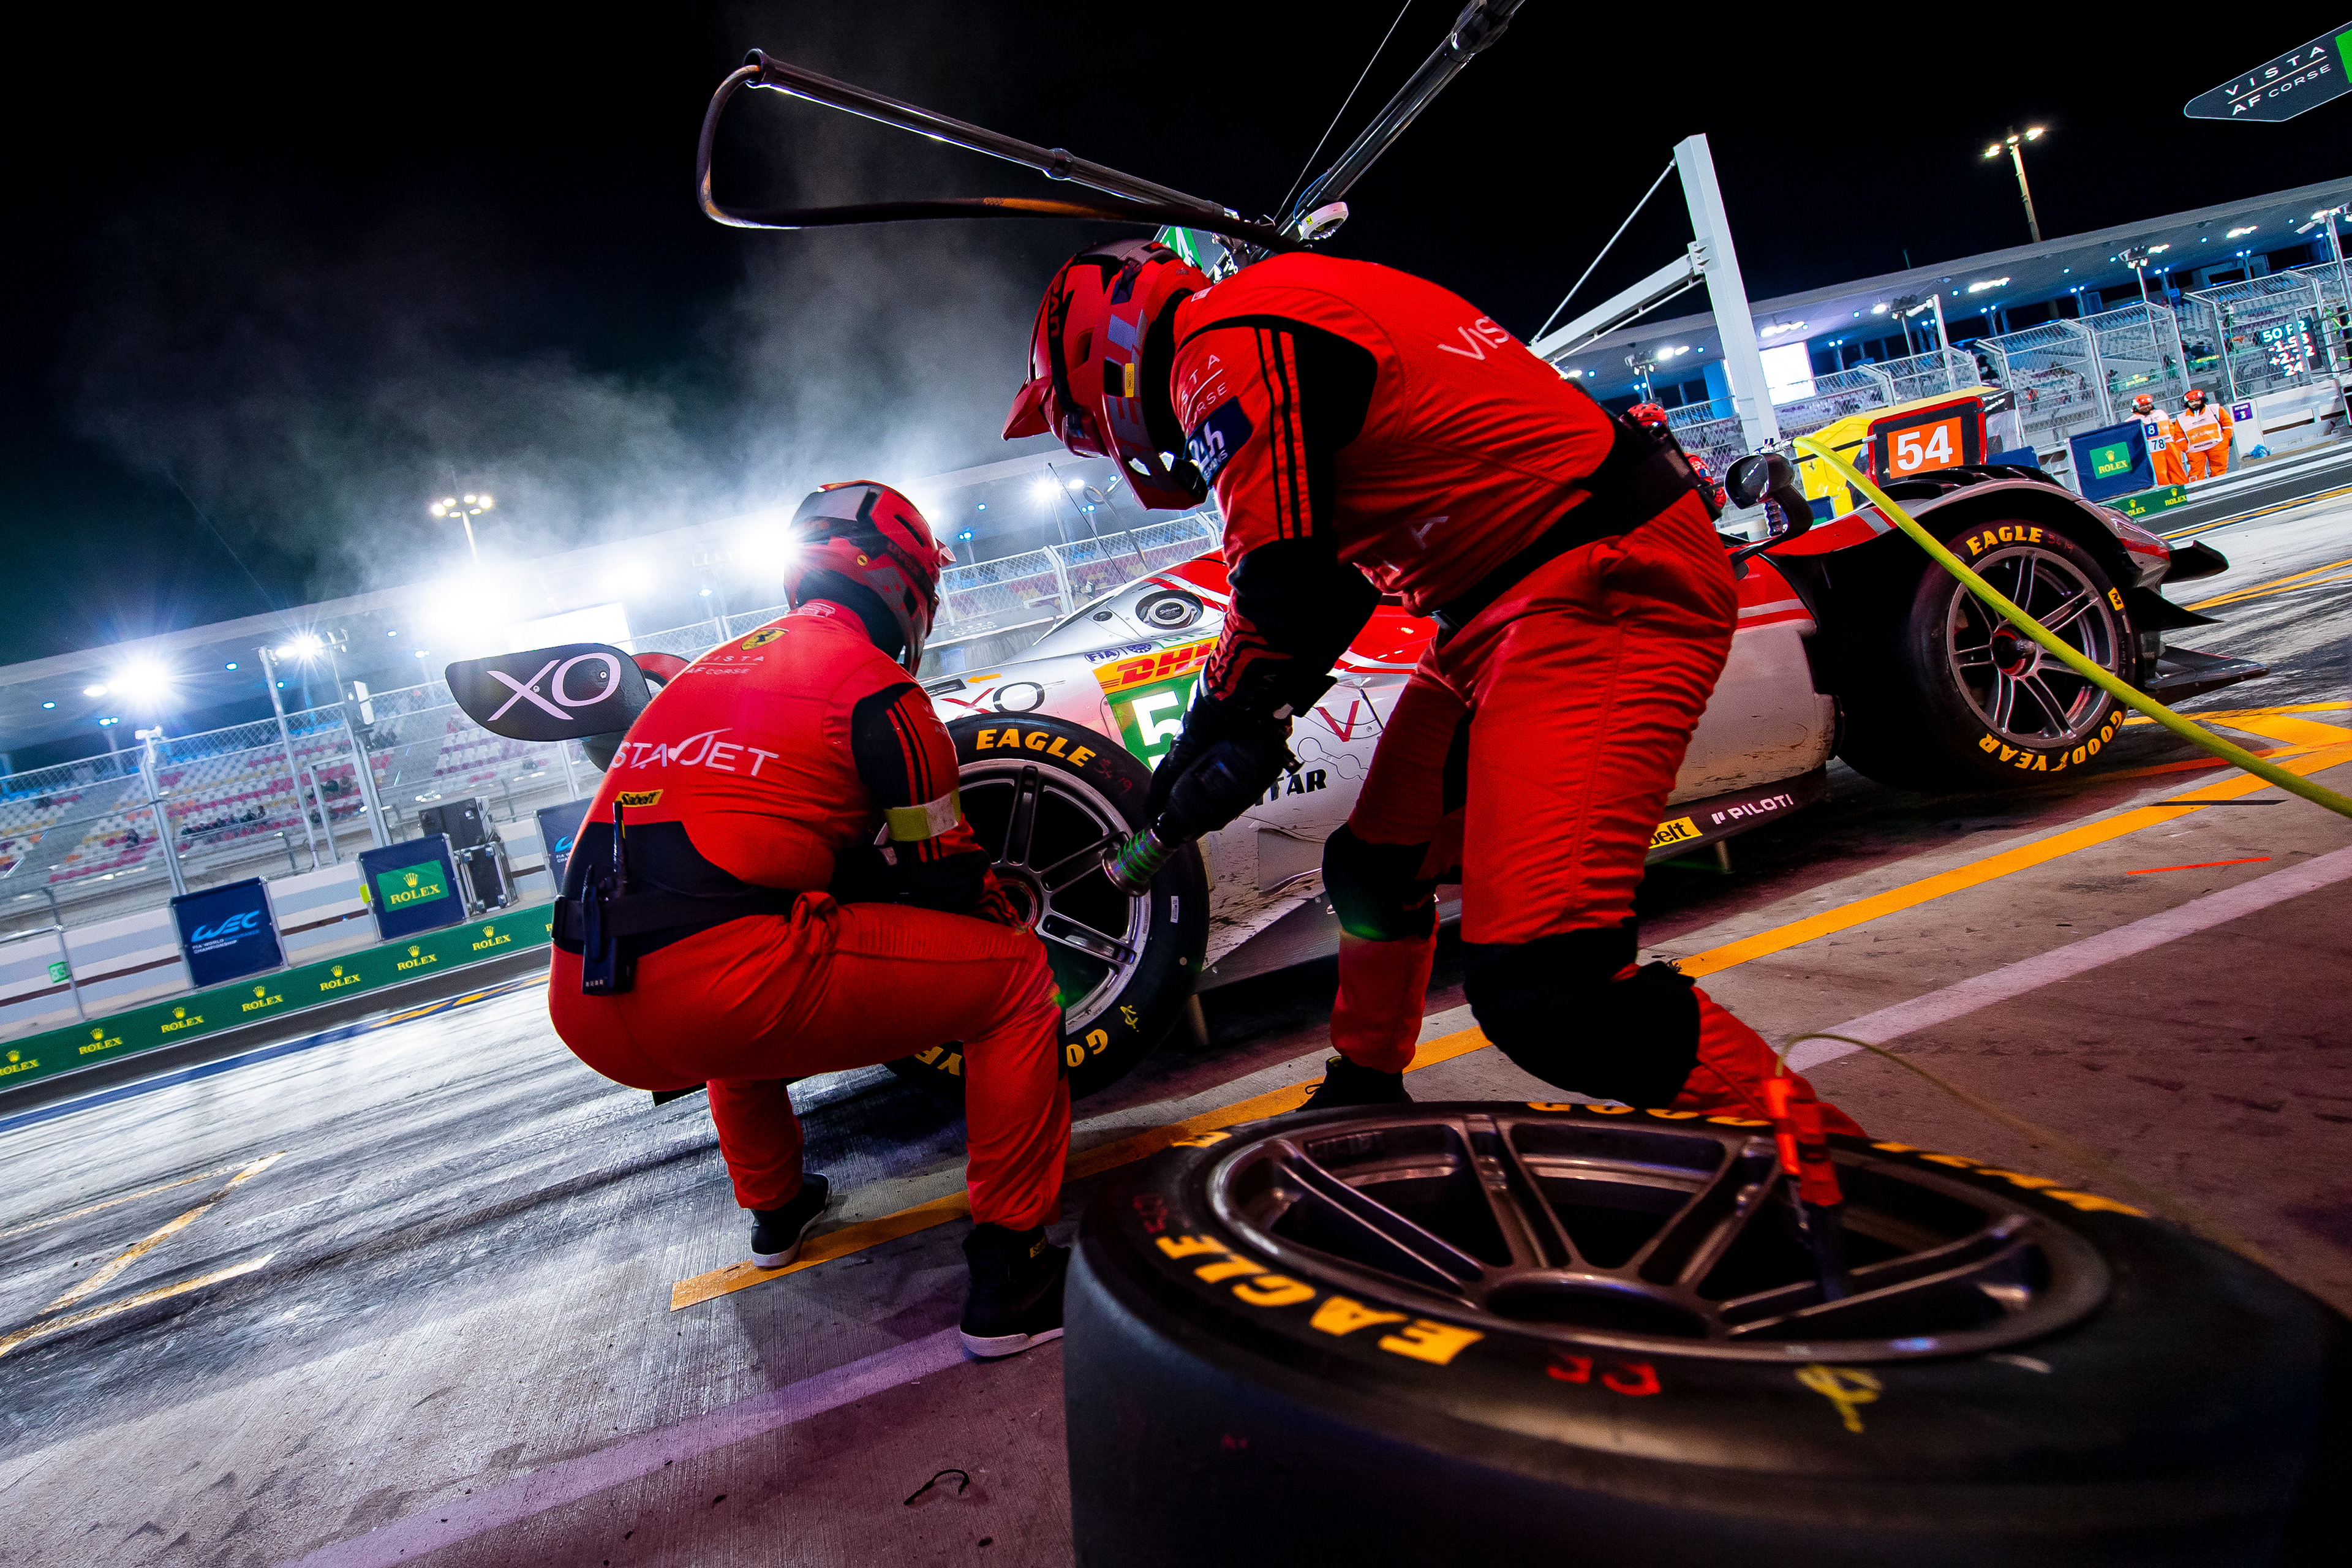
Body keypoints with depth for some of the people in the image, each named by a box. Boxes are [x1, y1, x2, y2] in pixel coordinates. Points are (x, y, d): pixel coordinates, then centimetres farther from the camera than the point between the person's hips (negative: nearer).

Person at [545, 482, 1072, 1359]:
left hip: (582, 1007, 8)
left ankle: (774, 1207, 50)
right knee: (1017, 977, 4)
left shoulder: (707, 670, 26)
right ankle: (1008, 1274, 4)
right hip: (722, 989, -8)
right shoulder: (879, 692, 4)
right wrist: (1009, 926, 31)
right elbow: (945, 878, 9)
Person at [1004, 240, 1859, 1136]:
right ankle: (1366, 1095, 42)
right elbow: (1330, 583, 26)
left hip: (1605, 585, -11)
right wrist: (1250, 723, 22)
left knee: (1545, 986, -23)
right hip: (1513, 601, 11)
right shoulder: (1276, 320, 22)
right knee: (1374, 874, 21)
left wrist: (1219, 722, 2)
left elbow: (1284, 596, -18)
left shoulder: (1229, 348, -11)